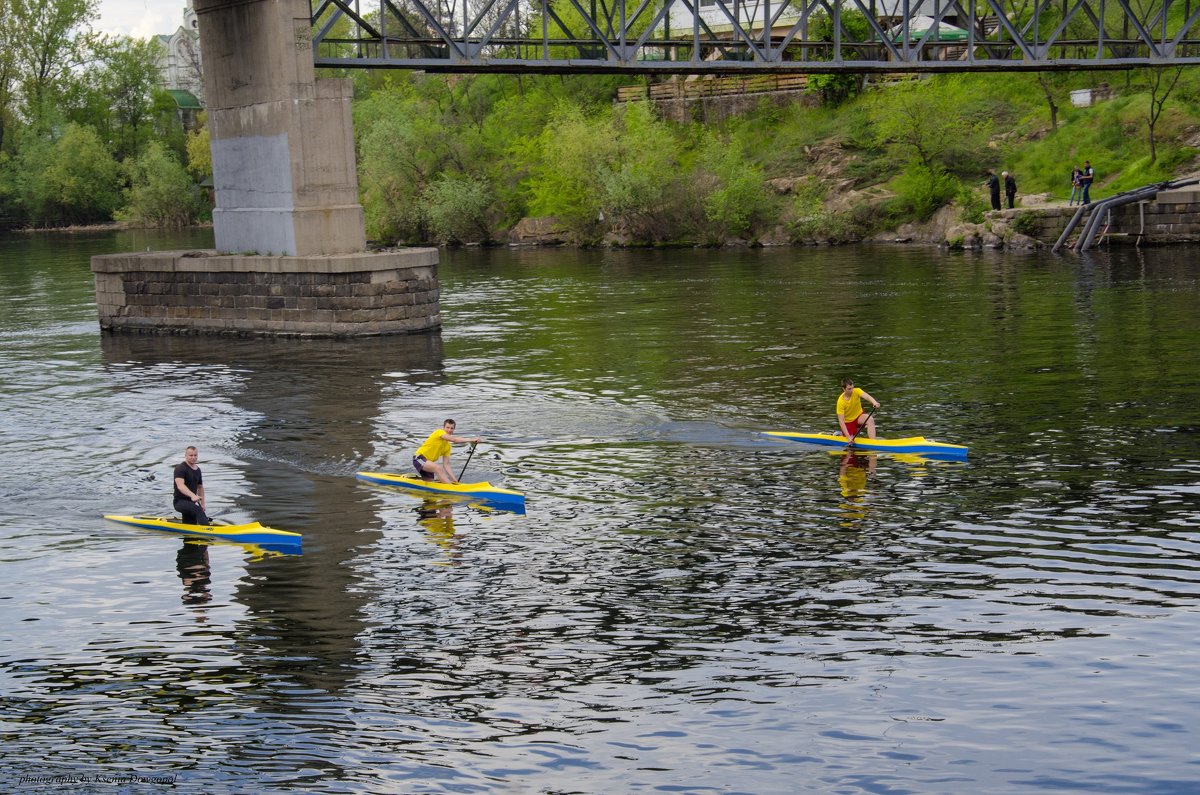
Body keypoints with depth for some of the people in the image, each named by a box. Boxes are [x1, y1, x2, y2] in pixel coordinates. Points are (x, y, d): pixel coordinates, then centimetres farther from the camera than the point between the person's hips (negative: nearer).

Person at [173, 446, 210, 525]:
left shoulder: (198, 470, 14)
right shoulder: (180, 468, -12)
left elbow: (200, 487, 26)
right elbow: (180, 486, -29)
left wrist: (202, 504, 17)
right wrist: (192, 495, -44)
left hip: (191, 502, 9)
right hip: (180, 502, -9)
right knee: (197, 509, -36)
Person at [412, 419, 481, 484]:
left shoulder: (448, 446, 8)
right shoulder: (439, 432, -12)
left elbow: (446, 464, 3)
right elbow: (454, 440, -29)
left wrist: (454, 479, -9)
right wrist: (471, 440, -33)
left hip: (428, 463, 9)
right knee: (438, 468, -31)